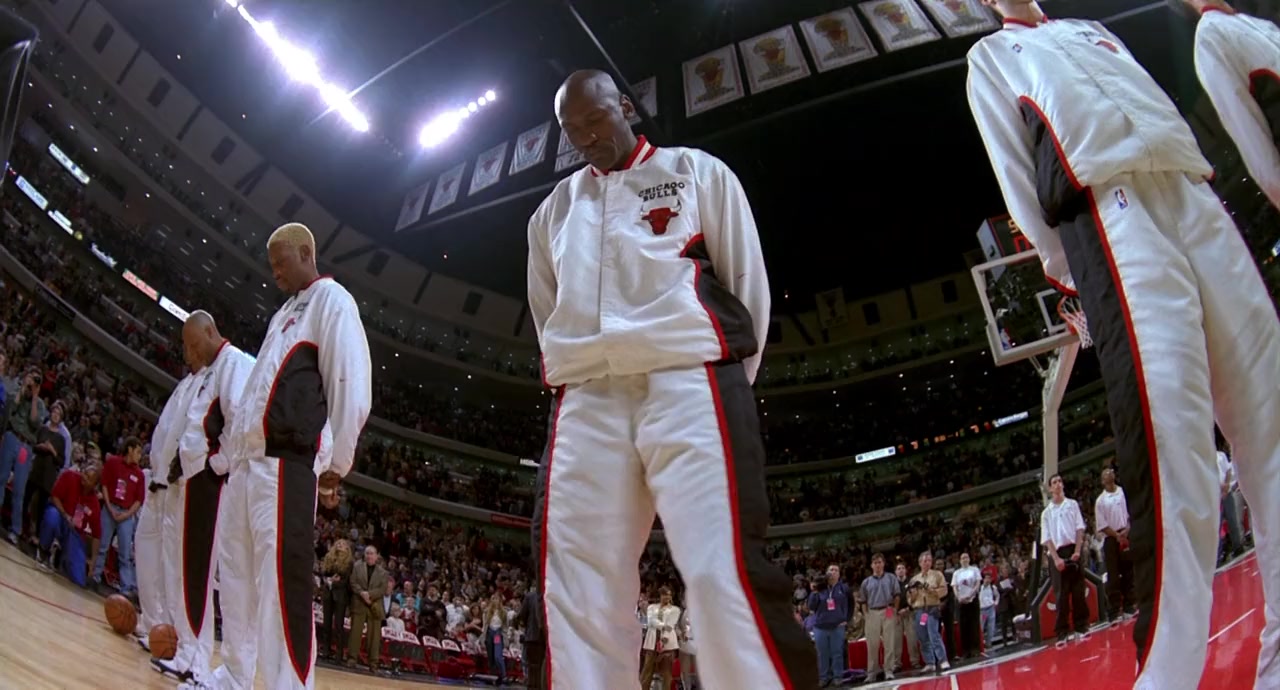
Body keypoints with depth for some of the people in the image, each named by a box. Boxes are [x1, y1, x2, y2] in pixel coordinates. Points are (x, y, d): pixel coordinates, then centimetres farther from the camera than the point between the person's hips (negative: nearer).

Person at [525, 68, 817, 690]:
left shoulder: (695, 171, 14)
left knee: (724, 576, -19)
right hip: (585, 400, 4)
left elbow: (748, 281, 10)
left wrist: (728, 387, 5)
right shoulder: (552, 211, 25)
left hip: (688, 378, -4)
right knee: (578, 596, -5)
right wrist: (574, 381, 13)